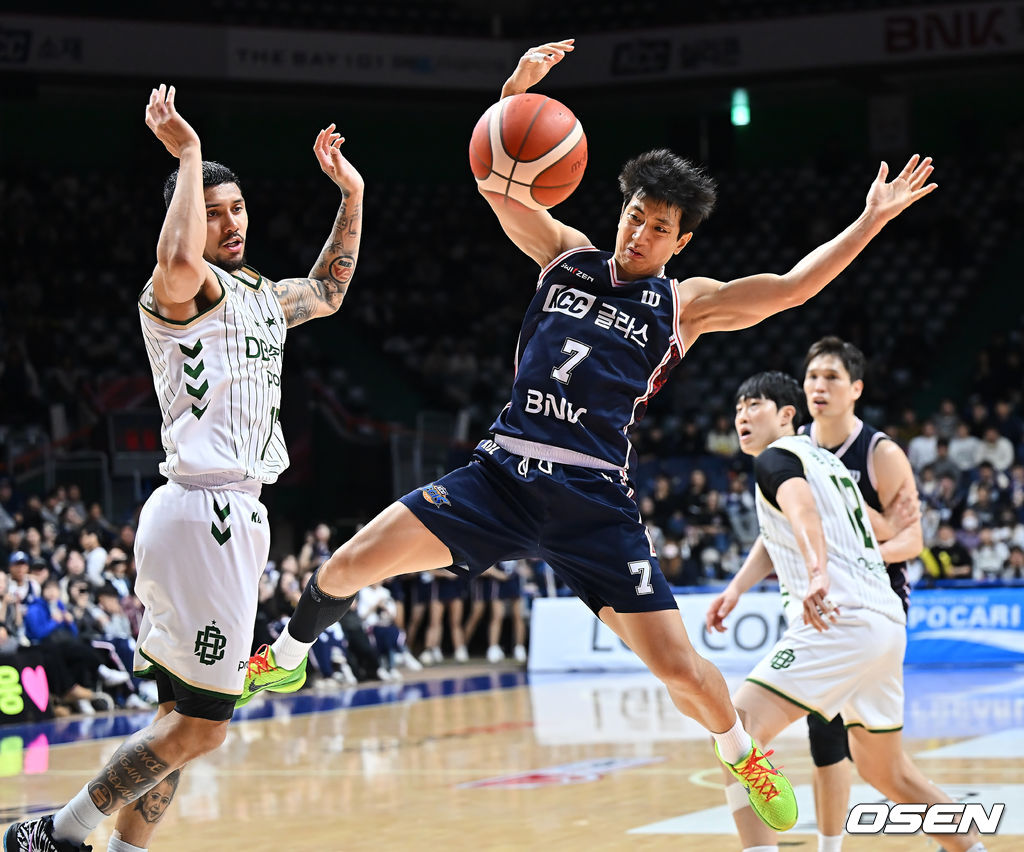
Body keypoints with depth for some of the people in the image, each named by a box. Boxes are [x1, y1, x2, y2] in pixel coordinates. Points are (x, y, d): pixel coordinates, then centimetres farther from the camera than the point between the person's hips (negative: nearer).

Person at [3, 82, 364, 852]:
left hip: (238, 519, 9)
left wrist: (352, 196, 31)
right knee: (200, 727, -9)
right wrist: (188, 155, -24)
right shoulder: (181, 289, -9)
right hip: (202, 511, -9)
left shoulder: (262, 296, 19)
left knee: (185, 718, 11)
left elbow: (327, 293, 39)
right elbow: (180, 261, -35)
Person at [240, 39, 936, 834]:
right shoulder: (565, 255, 11)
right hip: (503, 471, 2)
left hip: (594, 500, -1)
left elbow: (787, 289, -4)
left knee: (678, 665, -6)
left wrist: (871, 220, -11)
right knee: (351, 562, -10)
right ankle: (286, 659, 19)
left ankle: (743, 753, 25)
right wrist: (516, 89, -14)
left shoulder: (684, 304, 6)